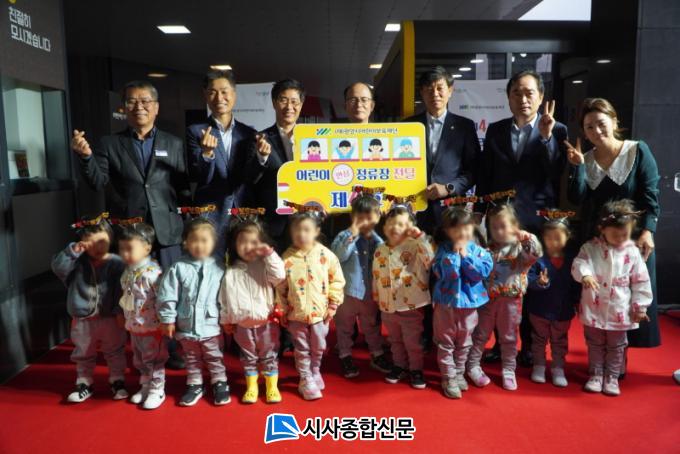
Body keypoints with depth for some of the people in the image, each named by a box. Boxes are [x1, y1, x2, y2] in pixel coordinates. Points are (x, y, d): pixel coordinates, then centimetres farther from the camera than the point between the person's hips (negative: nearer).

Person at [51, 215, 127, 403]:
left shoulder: (116, 263, -10)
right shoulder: (78, 262, -3)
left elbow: (122, 290, -10)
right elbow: (58, 267, -17)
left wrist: (121, 312, -14)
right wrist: (72, 251, -27)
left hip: (110, 319, -2)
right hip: (83, 320, 2)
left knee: (115, 353, 13)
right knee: (83, 355, 17)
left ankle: (118, 382, 28)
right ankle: (84, 384, 32)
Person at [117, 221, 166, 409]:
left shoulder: (152, 272, -24)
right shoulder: (127, 272, 3)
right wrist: (123, 316, 21)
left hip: (152, 327, -8)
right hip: (133, 326, 8)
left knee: (154, 361, 6)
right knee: (140, 362, 21)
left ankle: (157, 390, 21)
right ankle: (145, 386, 38)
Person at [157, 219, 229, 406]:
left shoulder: (219, 269, -7)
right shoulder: (178, 268, -7)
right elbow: (167, 296, -5)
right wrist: (168, 319, -6)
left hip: (211, 327, -1)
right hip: (186, 327, 1)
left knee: (215, 359, 14)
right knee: (192, 360, 19)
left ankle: (220, 384, 31)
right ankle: (194, 385, 36)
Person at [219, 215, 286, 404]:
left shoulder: (265, 266, -5)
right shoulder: (231, 271, -2)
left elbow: (280, 277, -22)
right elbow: (224, 298, 3)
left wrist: (270, 255, -23)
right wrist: (225, 320, 6)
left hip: (266, 322, -1)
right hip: (243, 325, 2)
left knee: (269, 356, 11)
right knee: (248, 357, 16)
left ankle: (272, 387, 24)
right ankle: (251, 387, 30)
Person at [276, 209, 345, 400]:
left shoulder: (326, 255, -10)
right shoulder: (286, 258, -10)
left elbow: (337, 280, -1)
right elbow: (280, 288, -3)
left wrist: (333, 305, -2)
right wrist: (282, 311, -2)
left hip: (320, 312, 1)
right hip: (296, 313, -1)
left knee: (318, 347, 18)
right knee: (302, 349, 11)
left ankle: (315, 372, 42)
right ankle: (306, 381, 27)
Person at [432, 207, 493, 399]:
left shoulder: (478, 250, -4)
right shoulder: (443, 250, -10)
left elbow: (482, 272, -16)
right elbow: (441, 272, -23)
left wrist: (466, 255, -19)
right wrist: (455, 253, -23)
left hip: (469, 301, 3)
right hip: (446, 302, -2)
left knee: (464, 342, 17)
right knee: (446, 343, 6)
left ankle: (459, 373, 35)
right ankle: (448, 379, 18)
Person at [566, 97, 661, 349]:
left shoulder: (638, 151, -2)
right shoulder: (585, 160, 7)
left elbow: (651, 194, -7)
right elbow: (577, 199, -5)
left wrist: (647, 231, -17)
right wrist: (577, 167, -14)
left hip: (633, 238, -3)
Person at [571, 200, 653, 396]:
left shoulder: (633, 252, -5)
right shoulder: (590, 247, -6)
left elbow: (641, 282, -1)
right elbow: (579, 264, -17)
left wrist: (640, 306, -1)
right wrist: (585, 275, -39)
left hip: (619, 311, 1)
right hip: (594, 308, 0)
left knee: (616, 346, 14)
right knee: (595, 344, 15)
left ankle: (612, 377, 29)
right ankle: (596, 374, 29)